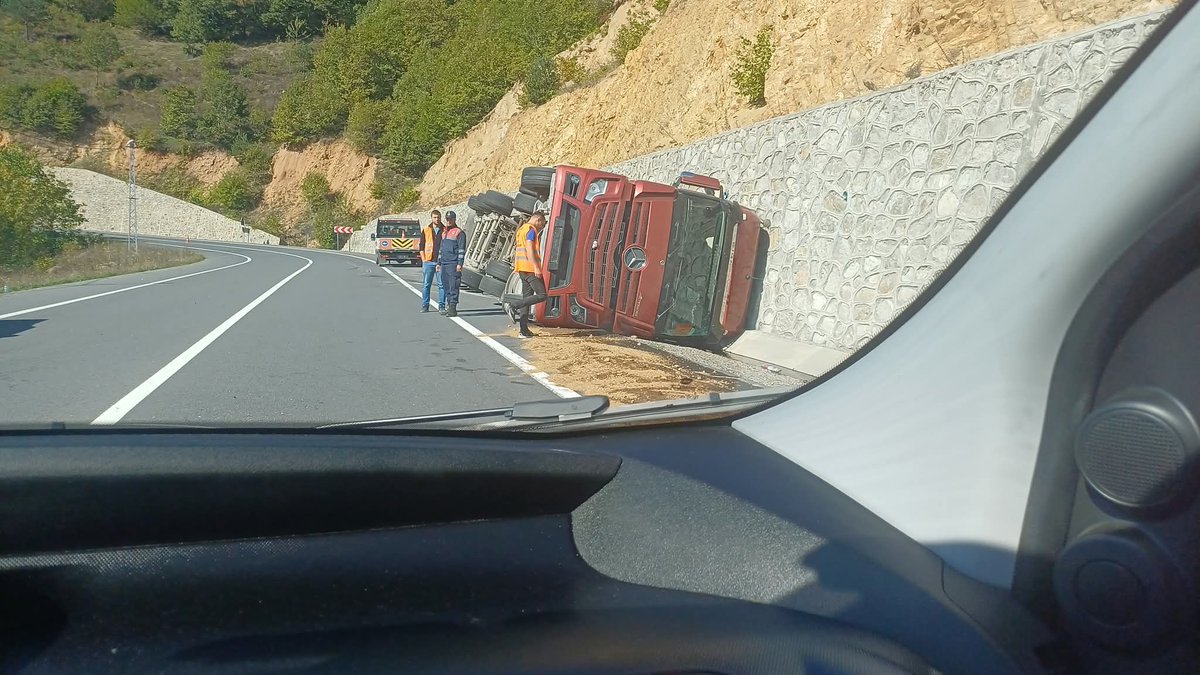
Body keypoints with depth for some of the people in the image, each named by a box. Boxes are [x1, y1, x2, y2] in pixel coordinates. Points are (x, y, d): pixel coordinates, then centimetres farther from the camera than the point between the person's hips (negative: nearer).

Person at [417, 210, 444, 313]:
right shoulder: (426, 230, 7)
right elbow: (421, 246, 8)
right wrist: (424, 260, 0)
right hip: (428, 262, 0)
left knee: (442, 284, -1)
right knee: (426, 284, 4)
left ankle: (442, 306, 6)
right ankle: (425, 306, 11)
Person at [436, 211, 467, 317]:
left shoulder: (459, 232, -3)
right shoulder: (444, 232, 21)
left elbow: (462, 249, -10)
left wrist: (460, 264, -17)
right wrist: (438, 263, 21)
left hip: (453, 264, -8)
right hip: (444, 264, 8)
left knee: (453, 286, -10)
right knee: (446, 287, 8)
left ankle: (453, 308, -11)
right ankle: (448, 306, 14)